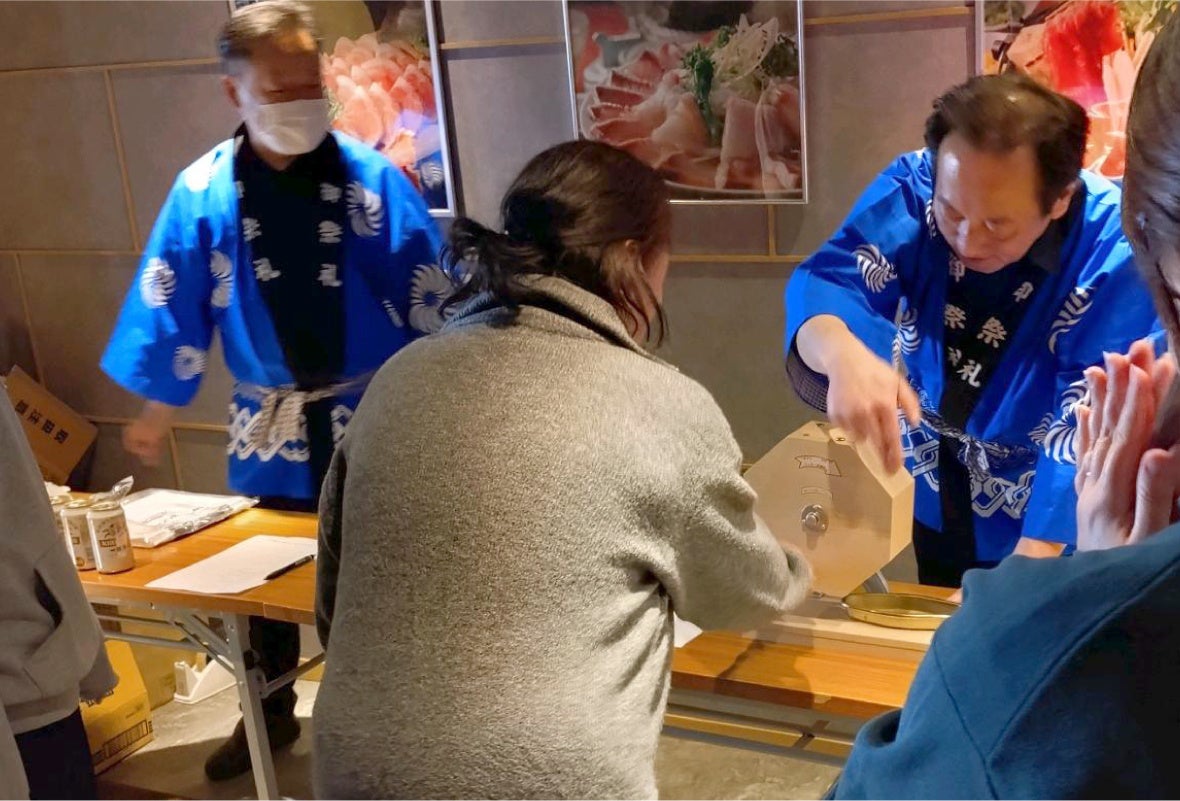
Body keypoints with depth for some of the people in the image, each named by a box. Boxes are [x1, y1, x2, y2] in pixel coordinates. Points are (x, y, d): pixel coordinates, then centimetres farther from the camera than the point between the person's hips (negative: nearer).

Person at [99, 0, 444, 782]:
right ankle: (270, 713, 37)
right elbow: (174, 307, 1)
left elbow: (429, 297, -7)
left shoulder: (371, 177, -11)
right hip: (269, 419, 2)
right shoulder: (203, 191, -7)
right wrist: (158, 412, 6)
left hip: (371, 413, -2)